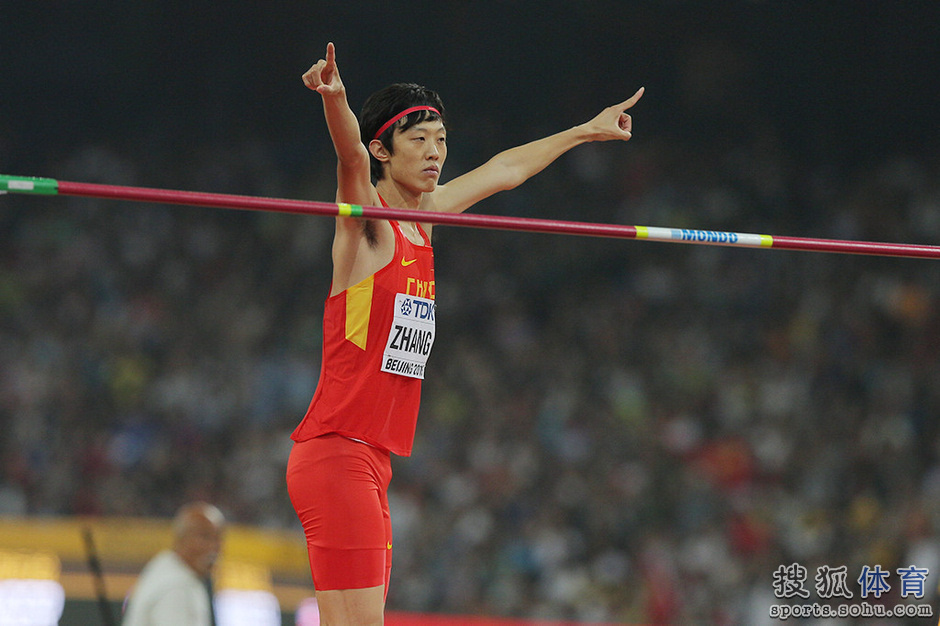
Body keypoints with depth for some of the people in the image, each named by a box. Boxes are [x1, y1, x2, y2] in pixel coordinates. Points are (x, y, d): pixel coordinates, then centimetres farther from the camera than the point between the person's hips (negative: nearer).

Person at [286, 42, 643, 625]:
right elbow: (352, 158, -27)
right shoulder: (366, 220, -6)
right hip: (336, 453, -9)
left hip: (372, 461, 9)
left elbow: (505, 170, 30)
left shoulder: (423, 217, 16)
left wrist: (587, 131, 43)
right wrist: (334, 100, -48)